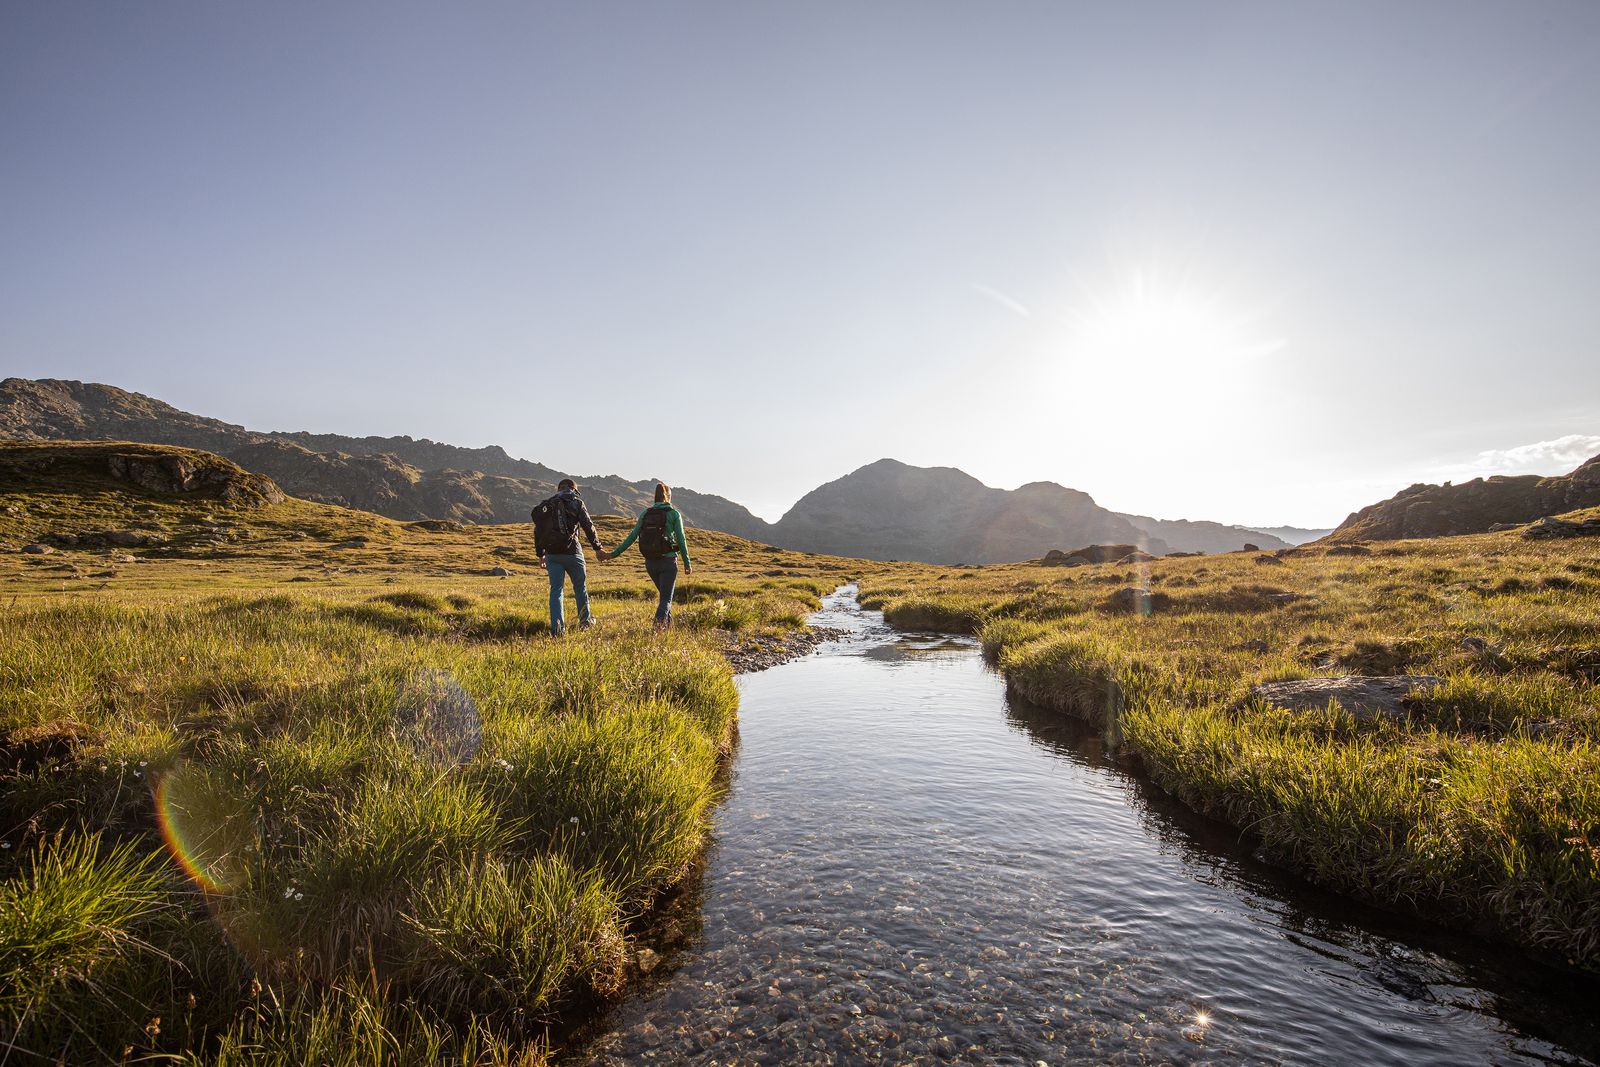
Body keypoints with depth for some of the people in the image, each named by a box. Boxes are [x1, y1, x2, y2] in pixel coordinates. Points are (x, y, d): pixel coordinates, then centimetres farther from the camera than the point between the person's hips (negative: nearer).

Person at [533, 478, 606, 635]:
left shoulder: (546, 505, 13)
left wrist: (540, 554, 22)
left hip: (551, 553, 3)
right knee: (580, 586, 14)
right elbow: (588, 526, -5)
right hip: (572, 552, -3)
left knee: (555, 589, 4)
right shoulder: (577, 503, 1)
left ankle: (557, 627, -6)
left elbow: (538, 530, 15)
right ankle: (585, 621, 27)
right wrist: (598, 548, 1)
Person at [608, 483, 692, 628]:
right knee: (666, 598, 0)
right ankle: (659, 622, -26)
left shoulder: (645, 513, 6)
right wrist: (687, 563, 3)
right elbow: (681, 540, -5)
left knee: (665, 593, 24)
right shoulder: (674, 514, -4)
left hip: (650, 562, 4)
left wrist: (615, 554, 9)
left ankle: (668, 625, 28)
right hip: (668, 561, -4)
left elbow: (632, 537, 2)